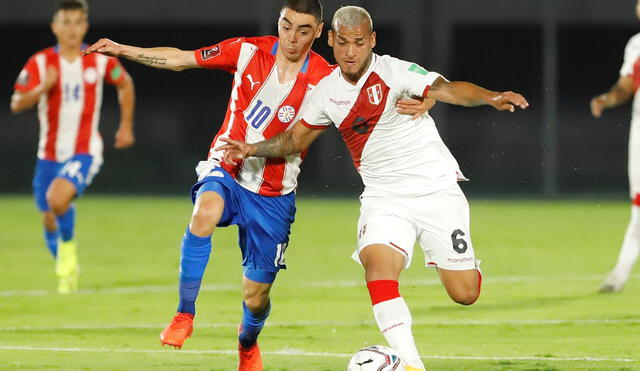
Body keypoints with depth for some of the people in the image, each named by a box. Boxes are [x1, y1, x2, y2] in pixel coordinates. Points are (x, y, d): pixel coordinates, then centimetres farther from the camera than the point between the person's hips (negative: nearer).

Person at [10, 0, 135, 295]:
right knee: (49, 219, 9)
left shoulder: (100, 61, -4)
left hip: (85, 151, -3)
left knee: (58, 198, -30)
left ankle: (68, 249, -3)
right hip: (50, 153, 3)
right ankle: (66, 271, 35)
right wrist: (42, 88, -30)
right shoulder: (40, 63, -6)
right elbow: (16, 105, -13)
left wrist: (126, 126, 16)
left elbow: (125, 84, 16)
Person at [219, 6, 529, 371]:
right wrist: (253, 149, 2)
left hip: (437, 190, -3)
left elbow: (446, 89, -30)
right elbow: (296, 139, 19)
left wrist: (491, 97, -48)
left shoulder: (395, 71, -14)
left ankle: (469, 267, 36)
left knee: (464, 293, -4)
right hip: (385, 198, 4)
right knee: (377, 264, -27)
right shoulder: (327, 91, 4)